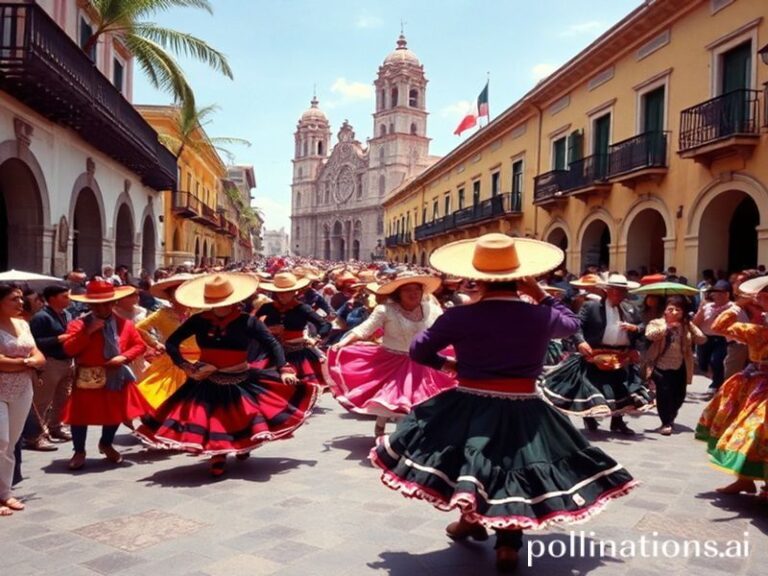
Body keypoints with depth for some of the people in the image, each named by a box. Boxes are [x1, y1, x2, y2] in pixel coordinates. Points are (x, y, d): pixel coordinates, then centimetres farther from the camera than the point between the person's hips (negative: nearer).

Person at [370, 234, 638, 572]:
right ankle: (508, 543, 16)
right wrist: (540, 295, 19)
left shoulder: (458, 317, -11)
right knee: (515, 468, 16)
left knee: (466, 464, 21)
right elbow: (572, 323, 18)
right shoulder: (541, 317, -6)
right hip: (523, 412, 2)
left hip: (468, 407, -1)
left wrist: (446, 364, 19)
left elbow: (418, 351, 1)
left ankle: (471, 521, 39)